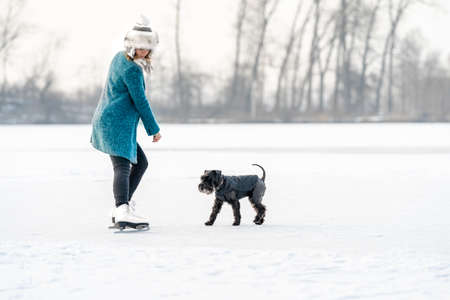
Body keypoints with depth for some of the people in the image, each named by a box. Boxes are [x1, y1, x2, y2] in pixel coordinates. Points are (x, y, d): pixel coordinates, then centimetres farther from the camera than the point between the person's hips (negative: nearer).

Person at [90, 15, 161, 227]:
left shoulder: (119, 58, 15)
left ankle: (121, 207, 18)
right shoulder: (132, 69, -15)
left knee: (140, 163, 18)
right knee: (122, 167, -24)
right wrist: (154, 129, -5)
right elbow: (140, 102, -14)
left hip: (107, 121, 10)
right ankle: (123, 211, -41)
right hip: (116, 124, -10)